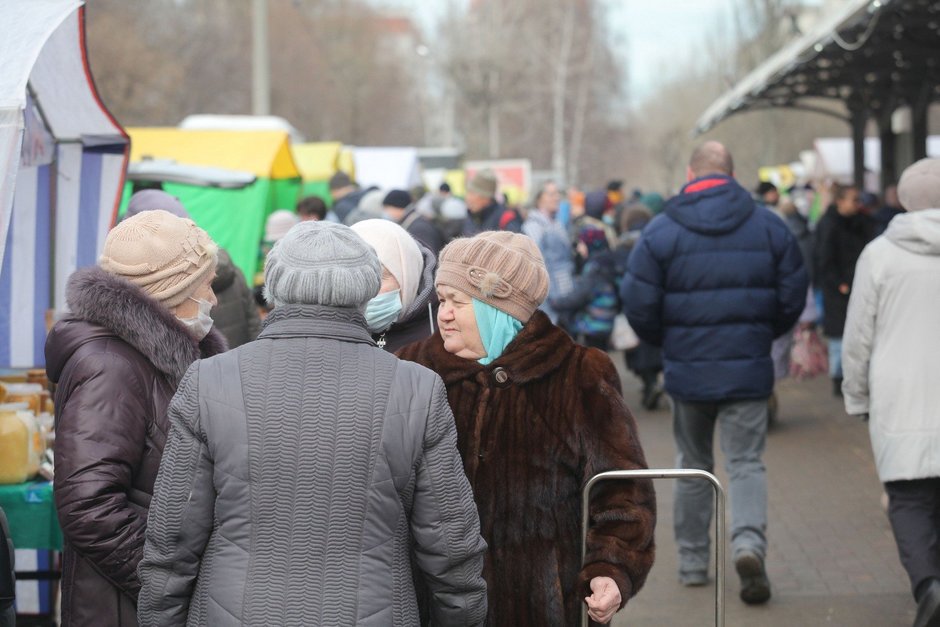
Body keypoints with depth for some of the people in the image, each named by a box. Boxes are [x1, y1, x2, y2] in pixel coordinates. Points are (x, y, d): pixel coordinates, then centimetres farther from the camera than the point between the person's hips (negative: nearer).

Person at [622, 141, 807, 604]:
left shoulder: (661, 231, -5)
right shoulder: (769, 227, 1)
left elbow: (638, 305, -6)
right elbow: (793, 296, 4)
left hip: (687, 369, 0)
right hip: (749, 369, 0)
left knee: (693, 466, 15)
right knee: (746, 462, 4)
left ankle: (692, 562, 20)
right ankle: (749, 542, -21)